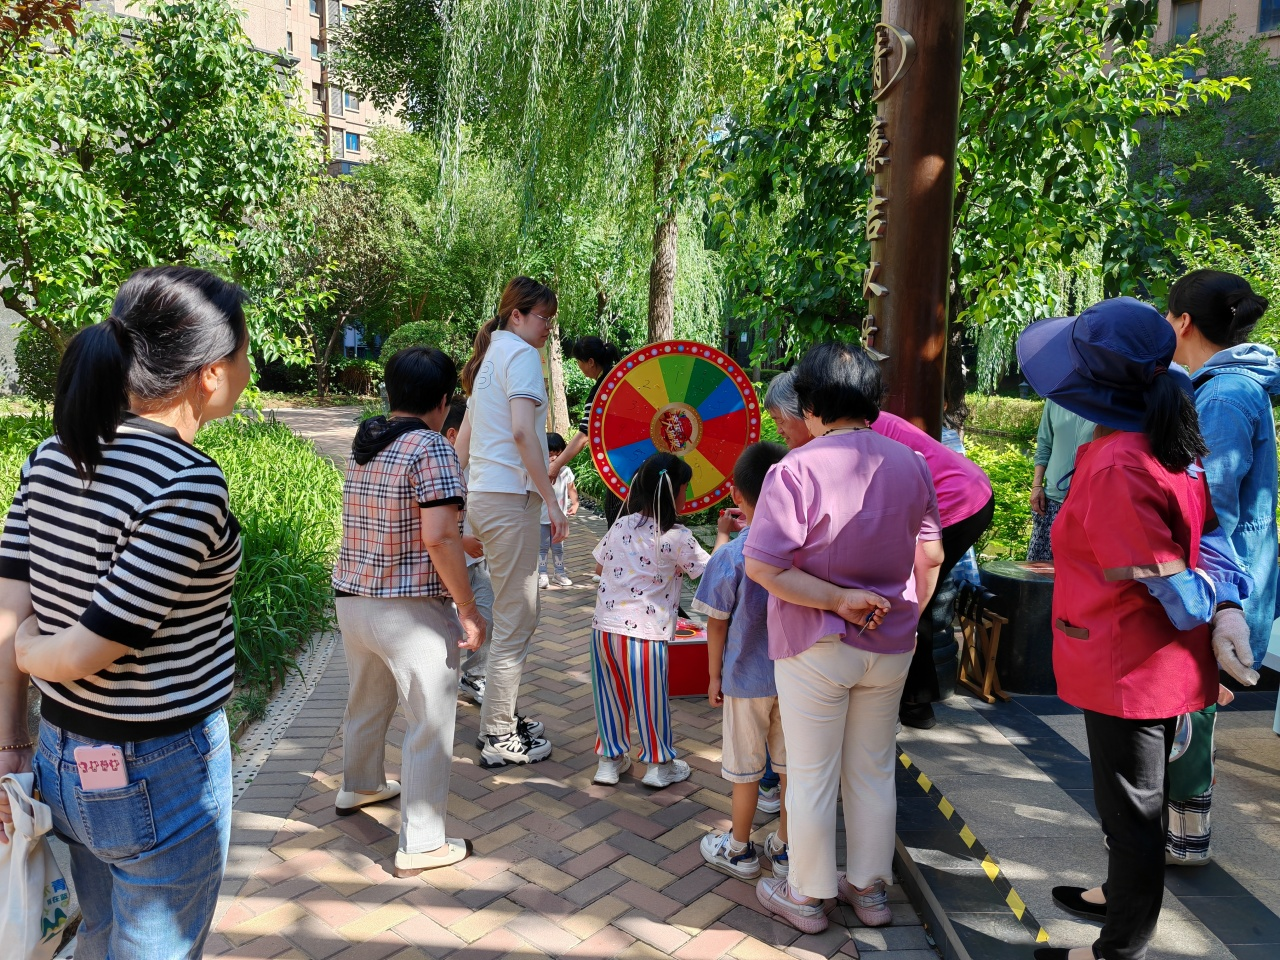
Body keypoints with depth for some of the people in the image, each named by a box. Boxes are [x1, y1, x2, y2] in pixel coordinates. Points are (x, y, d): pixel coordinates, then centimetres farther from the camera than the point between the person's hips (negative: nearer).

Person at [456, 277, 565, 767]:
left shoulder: (491, 357, 21)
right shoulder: (521, 354, -9)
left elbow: (462, 441, 22)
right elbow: (522, 431, -23)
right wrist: (551, 499, -21)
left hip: (484, 495, 10)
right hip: (510, 498, -10)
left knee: (514, 616, 18)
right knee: (515, 622, -3)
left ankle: (503, 717, 28)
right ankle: (499, 738, 7)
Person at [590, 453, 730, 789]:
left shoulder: (620, 526, 6)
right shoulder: (677, 537, -10)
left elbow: (600, 563, 19)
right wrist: (723, 533, 12)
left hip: (603, 627, 5)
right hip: (644, 634, -5)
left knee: (611, 697, 18)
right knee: (650, 700, 11)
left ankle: (610, 759, 30)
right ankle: (659, 764, 26)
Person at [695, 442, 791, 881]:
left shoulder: (729, 556, -17)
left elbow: (717, 624, -10)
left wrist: (714, 675, 3)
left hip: (747, 679, -3)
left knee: (746, 768, 11)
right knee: (791, 765, 16)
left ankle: (738, 850, 27)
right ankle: (785, 849, 29)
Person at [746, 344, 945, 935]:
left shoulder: (796, 470, -19)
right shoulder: (910, 464, -1)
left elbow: (761, 566, -24)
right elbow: (931, 555, 8)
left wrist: (836, 600, -17)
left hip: (816, 648, -5)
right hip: (890, 646, 5)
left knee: (811, 777, 11)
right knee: (874, 772, 20)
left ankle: (806, 897, 28)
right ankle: (870, 889, 36)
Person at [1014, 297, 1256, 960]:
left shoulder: (1114, 469, -28)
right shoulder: (1170, 445, 2)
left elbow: (1170, 578, -22)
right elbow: (1205, 534, 2)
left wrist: (1209, 615, -4)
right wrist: (1227, 611, -7)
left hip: (1126, 670, -9)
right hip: (1163, 663, 9)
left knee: (1131, 809, 9)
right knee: (1136, 799, 27)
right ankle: (1124, 896, 48)